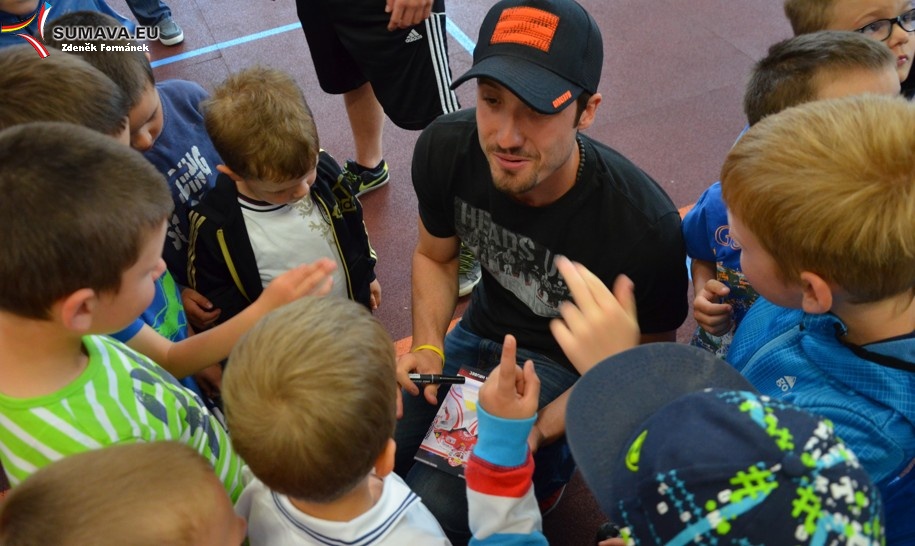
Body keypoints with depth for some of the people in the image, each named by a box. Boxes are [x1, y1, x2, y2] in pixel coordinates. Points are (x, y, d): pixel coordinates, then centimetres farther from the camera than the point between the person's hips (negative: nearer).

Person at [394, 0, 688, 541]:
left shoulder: (645, 228, -31)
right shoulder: (445, 148, -18)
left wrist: (538, 429, -23)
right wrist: (428, 346, -13)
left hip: (569, 366, -4)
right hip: (479, 333, 5)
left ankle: (543, 470, 11)